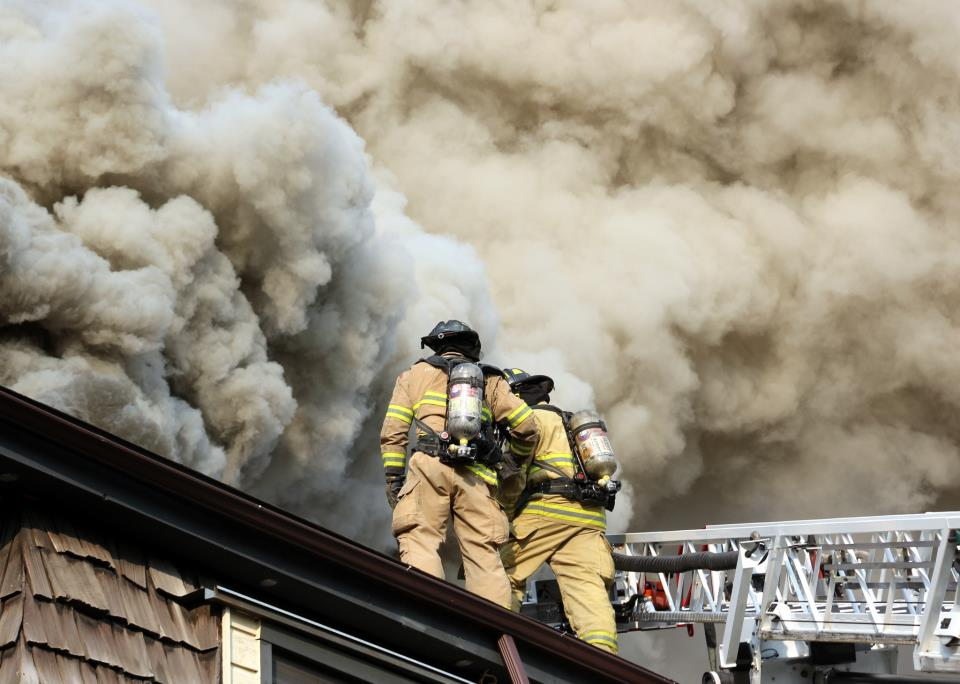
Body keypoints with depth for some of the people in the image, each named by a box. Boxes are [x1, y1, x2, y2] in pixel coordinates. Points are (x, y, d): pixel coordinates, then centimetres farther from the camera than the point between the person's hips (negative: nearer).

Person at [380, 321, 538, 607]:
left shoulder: (417, 372, 22)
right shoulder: (491, 380, 25)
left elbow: (393, 432, 11)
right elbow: (527, 426, 15)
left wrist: (393, 478, 11)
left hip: (430, 465, -2)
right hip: (476, 475, 2)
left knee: (421, 543, -12)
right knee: (485, 556, 0)